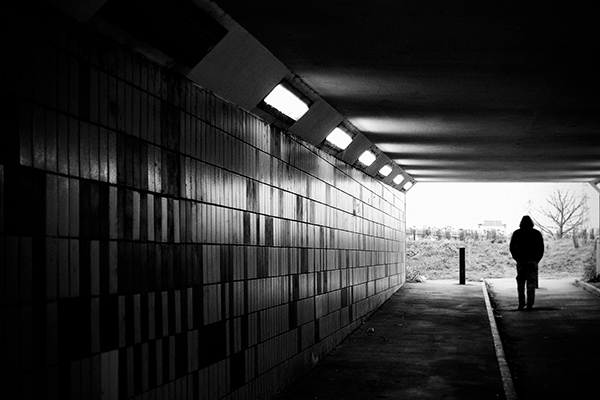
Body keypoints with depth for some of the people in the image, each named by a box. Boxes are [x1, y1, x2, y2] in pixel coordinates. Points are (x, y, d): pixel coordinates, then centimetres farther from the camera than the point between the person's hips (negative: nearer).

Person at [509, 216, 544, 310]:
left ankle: (521, 303, 2)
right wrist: (537, 259, 9)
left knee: (520, 283, 10)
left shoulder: (517, 233, 3)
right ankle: (529, 305, -3)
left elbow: (512, 247, 2)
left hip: (520, 261, 0)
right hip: (532, 262, 0)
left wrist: (516, 258, 10)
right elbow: (541, 248, 2)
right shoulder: (537, 233, 3)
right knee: (531, 284, 3)